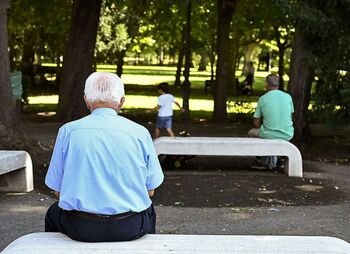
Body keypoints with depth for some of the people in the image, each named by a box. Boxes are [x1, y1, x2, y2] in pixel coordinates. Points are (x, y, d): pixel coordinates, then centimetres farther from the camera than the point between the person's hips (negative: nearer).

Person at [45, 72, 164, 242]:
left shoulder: (67, 131, -3)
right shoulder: (140, 133, -3)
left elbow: (58, 191, 2)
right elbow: (150, 191, 3)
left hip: (80, 228, -1)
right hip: (131, 228, 1)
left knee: (54, 212, 33)